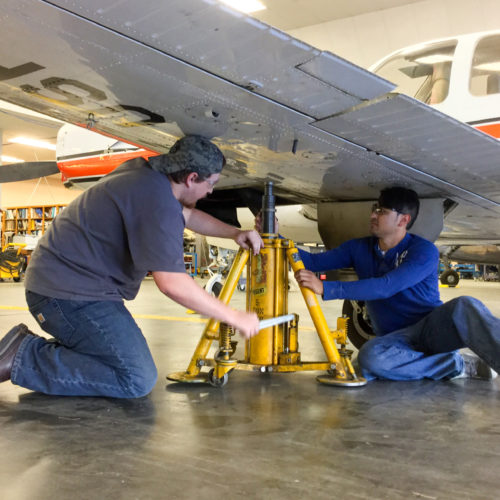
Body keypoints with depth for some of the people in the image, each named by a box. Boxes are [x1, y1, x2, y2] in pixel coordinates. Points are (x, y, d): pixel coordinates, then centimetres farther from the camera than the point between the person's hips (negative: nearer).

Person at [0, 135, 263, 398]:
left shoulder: (146, 171, 9)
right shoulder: (158, 201, -22)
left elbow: (188, 215, 28)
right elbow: (172, 283, -25)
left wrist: (235, 232, 20)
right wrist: (234, 317, -16)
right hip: (68, 293, -11)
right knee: (137, 380, -14)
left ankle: (41, 348, 14)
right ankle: (23, 357, -9)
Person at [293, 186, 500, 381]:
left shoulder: (424, 251, -10)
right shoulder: (359, 249, 9)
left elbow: (386, 287, -23)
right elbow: (313, 261, 10)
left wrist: (326, 288, -28)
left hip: (433, 327, -3)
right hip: (397, 339, 4)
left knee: (464, 306, -36)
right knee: (369, 357, -33)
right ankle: (459, 366, -22)